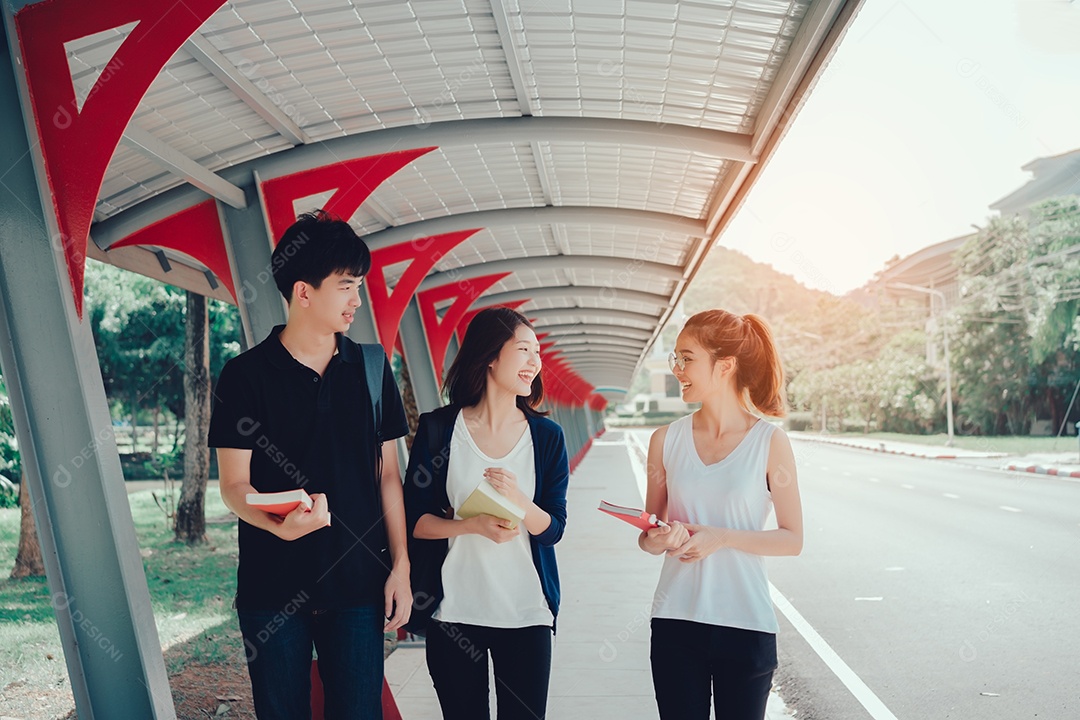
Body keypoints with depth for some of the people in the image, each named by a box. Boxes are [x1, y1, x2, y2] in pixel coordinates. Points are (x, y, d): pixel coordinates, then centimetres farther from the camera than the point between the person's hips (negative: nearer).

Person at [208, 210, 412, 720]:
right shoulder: (246, 374, -3)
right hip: (271, 585, -1)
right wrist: (281, 525, -25)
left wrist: (401, 564, 2)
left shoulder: (370, 368, 5)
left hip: (358, 582, 2)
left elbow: (387, 473, 8)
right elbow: (233, 486, -4)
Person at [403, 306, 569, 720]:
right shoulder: (438, 429, -3)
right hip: (452, 612, -1)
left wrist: (518, 500, -19)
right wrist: (472, 526, -18)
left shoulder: (546, 436, 2)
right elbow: (413, 519, -2)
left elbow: (553, 529, 1)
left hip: (526, 612, 1)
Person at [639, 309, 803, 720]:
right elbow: (647, 538, 9)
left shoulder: (769, 442, -6)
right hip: (676, 621, 2)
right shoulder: (666, 440, 2)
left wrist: (721, 538, -17)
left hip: (746, 624, -2)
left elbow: (792, 539, -4)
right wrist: (658, 540, -14)